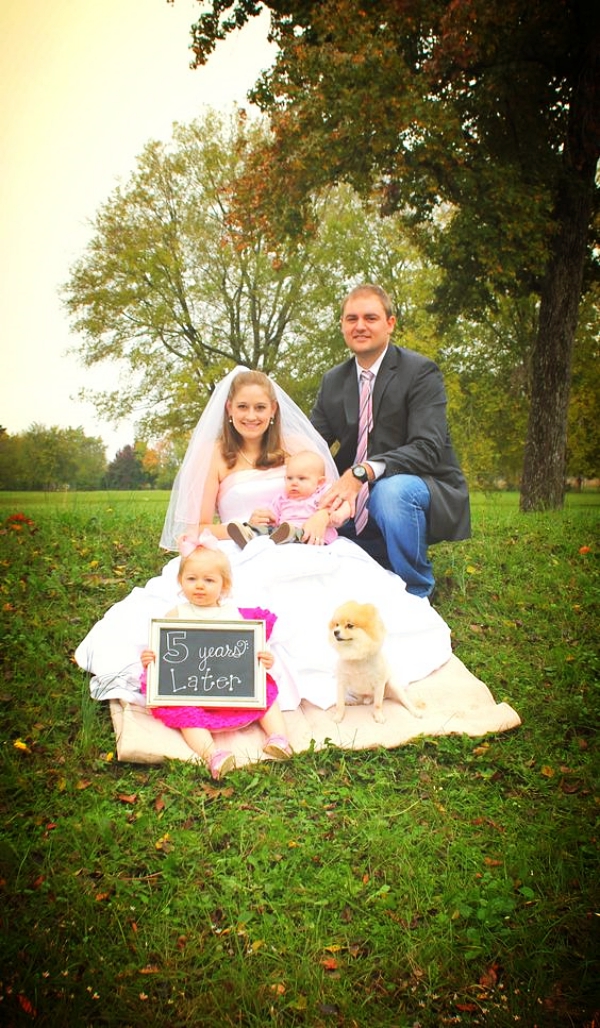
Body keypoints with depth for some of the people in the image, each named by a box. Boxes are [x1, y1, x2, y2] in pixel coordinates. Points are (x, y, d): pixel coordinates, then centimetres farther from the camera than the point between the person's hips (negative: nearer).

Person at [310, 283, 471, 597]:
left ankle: (417, 594, -13)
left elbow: (427, 449, -24)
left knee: (391, 490, -37)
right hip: (357, 503, 6)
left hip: (423, 492, -6)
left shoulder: (421, 371, -11)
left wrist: (362, 472, -39)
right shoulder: (332, 381, 8)